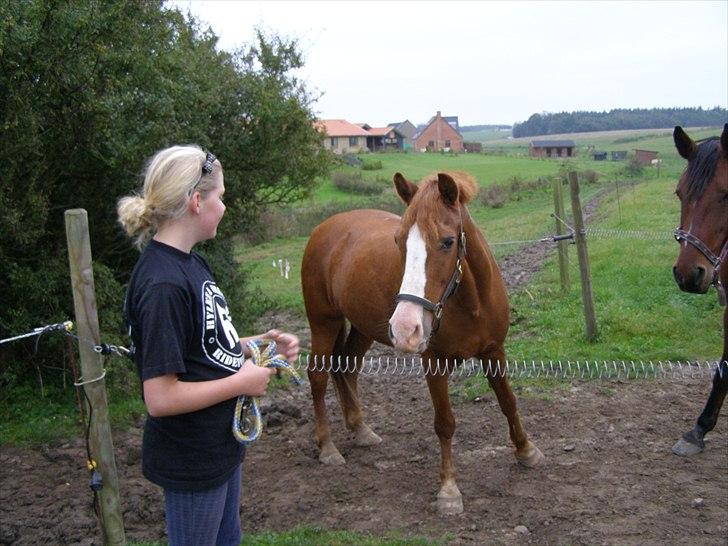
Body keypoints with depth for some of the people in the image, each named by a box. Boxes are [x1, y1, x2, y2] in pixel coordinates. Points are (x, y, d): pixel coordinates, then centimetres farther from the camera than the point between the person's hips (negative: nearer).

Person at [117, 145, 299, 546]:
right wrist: (243, 381, -20)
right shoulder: (163, 284, -28)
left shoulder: (190, 263, 2)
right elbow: (161, 398, -29)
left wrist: (257, 344, -3)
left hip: (219, 446, 9)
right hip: (192, 463, -9)